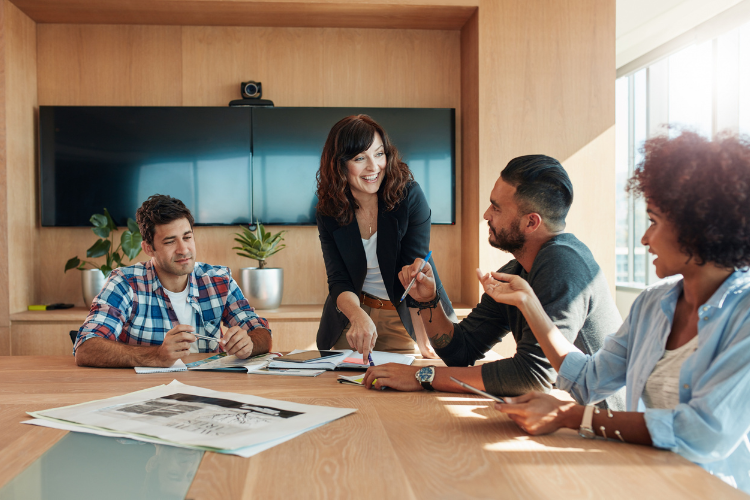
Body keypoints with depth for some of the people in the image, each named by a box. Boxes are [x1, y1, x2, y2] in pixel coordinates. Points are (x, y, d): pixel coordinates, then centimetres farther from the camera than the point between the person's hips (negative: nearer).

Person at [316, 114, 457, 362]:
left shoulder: (409, 196, -17)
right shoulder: (328, 213, -8)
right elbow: (339, 282, -14)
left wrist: (424, 342, -31)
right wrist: (358, 316, -37)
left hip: (403, 320, -2)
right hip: (351, 316, 3)